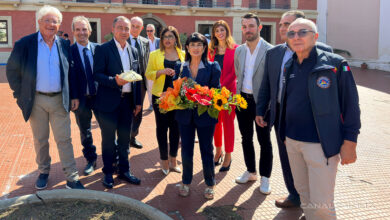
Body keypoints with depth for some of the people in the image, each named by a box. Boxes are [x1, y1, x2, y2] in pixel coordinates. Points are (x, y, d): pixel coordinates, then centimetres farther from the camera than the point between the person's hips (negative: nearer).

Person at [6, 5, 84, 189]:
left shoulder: (64, 45, 4)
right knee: (40, 140, 12)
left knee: (64, 140, 2)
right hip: (36, 100, -1)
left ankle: (72, 178, 8)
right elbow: (12, 70, 3)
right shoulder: (24, 44, -3)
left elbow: (70, 72, 13)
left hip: (59, 100, 1)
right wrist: (20, 94, -1)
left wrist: (70, 96, 7)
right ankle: (43, 172, 30)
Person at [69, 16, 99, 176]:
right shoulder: (69, 51, -5)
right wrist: (74, 97, -13)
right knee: (85, 131, 12)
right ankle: (91, 160, 29)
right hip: (81, 97, 0)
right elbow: (70, 76, -8)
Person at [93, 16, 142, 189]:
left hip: (127, 100, 5)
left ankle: (124, 171, 28)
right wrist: (115, 81, -27)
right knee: (108, 139, 6)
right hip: (108, 101, -5)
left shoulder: (133, 51, 10)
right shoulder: (102, 49, -6)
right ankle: (108, 173, 22)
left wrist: (138, 102, 10)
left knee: (125, 138, 14)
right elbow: (97, 75, -11)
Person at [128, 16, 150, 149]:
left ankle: (133, 137, 27)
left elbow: (147, 61, 11)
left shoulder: (145, 42, 9)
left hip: (141, 80, 5)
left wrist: (146, 77, 3)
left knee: (138, 112, 12)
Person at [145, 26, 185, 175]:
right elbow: (148, 74, 0)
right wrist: (162, 71, -16)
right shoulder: (155, 54, 4)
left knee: (176, 128, 7)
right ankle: (164, 161, 16)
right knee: (162, 128, 4)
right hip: (160, 96, -2)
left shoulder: (183, 54, 9)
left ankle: (173, 160, 21)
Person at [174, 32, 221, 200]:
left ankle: (210, 184, 26)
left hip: (205, 115, -2)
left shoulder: (212, 67, -3)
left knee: (206, 150, 8)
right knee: (186, 150, 11)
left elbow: (217, 90, -3)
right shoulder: (180, 67, 5)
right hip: (185, 115, 2)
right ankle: (186, 182, 30)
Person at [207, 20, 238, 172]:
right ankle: (218, 151, 25)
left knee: (227, 122, 1)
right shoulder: (212, 50, 12)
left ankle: (228, 156, 11)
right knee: (216, 122, 9)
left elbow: (234, 72, -9)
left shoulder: (235, 49, -3)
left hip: (228, 89, -4)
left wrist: (222, 86, -17)